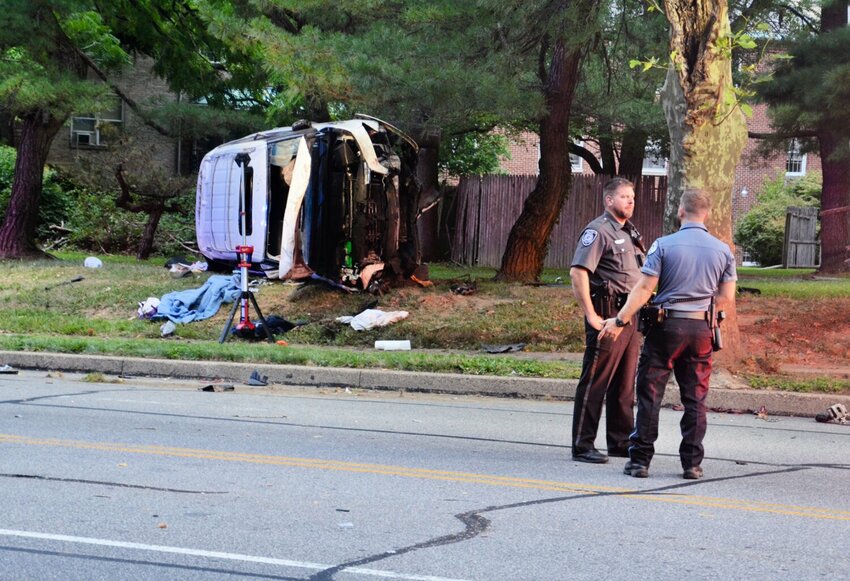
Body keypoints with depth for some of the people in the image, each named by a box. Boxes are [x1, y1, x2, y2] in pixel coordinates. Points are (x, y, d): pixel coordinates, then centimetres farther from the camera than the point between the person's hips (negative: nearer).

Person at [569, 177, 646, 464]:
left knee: (625, 384, 13)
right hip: (608, 315, -9)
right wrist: (591, 315, -20)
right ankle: (583, 446, -2)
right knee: (595, 382, -6)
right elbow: (578, 272, -19)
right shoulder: (598, 231, -9)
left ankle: (620, 442, 22)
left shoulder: (630, 233, 19)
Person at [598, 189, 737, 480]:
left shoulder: (663, 245, -7)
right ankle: (692, 463, 11)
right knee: (695, 398, 9)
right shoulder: (723, 250, 4)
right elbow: (727, 298, 6)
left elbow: (644, 289, -10)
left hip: (666, 325, -3)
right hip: (701, 330, 3)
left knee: (650, 394, 3)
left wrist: (619, 320, -6)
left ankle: (640, 460, 4)